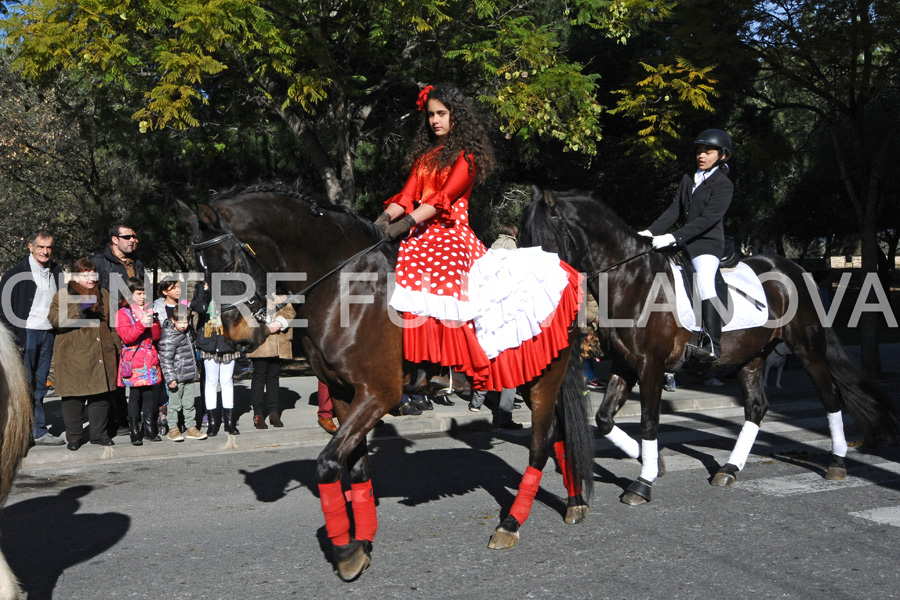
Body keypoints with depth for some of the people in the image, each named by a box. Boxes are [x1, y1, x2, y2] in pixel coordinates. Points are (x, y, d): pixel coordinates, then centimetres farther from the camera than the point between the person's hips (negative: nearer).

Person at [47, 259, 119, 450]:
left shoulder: (103, 295, 16)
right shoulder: (63, 295, 1)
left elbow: (112, 322, 22)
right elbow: (54, 319, -11)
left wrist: (116, 345, 16)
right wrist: (78, 309, -22)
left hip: (101, 355, 4)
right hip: (73, 356, -4)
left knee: (101, 394, 4)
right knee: (73, 395, -1)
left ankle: (98, 433, 16)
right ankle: (73, 436, 10)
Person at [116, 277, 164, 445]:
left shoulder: (149, 311, 17)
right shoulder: (123, 313, 1)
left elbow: (157, 337, 11)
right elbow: (126, 337, -12)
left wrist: (153, 323, -6)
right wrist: (141, 323, -21)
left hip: (151, 359, 5)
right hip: (133, 361, -5)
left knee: (151, 394, 5)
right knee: (135, 396, -3)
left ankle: (150, 429, 15)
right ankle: (135, 433, 4)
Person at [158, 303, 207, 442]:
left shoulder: (188, 331, 8)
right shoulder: (168, 337, -16)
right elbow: (166, 360, -17)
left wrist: (195, 370, 27)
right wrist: (170, 378, -20)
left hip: (189, 376, 7)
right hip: (177, 377, -7)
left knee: (189, 403, 12)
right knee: (174, 404, 2)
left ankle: (191, 427, 20)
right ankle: (173, 429, 13)